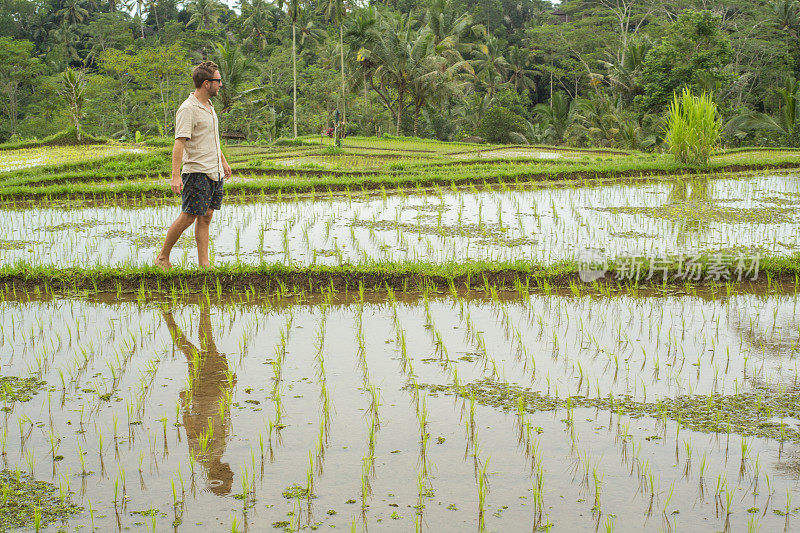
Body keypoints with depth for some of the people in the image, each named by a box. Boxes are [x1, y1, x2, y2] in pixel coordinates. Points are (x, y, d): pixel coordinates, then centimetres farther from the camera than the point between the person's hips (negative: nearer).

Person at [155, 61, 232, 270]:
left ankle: (204, 264, 8)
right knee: (188, 217, -7)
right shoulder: (188, 109, -14)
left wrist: (223, 161, 31)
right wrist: (175, 175, -26)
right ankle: (163, 257, 6)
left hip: (215, 172, 8)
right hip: (197, 172, -8)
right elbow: (179, 143, -20)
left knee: (206, 217, 7)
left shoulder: (208, 106, 15)